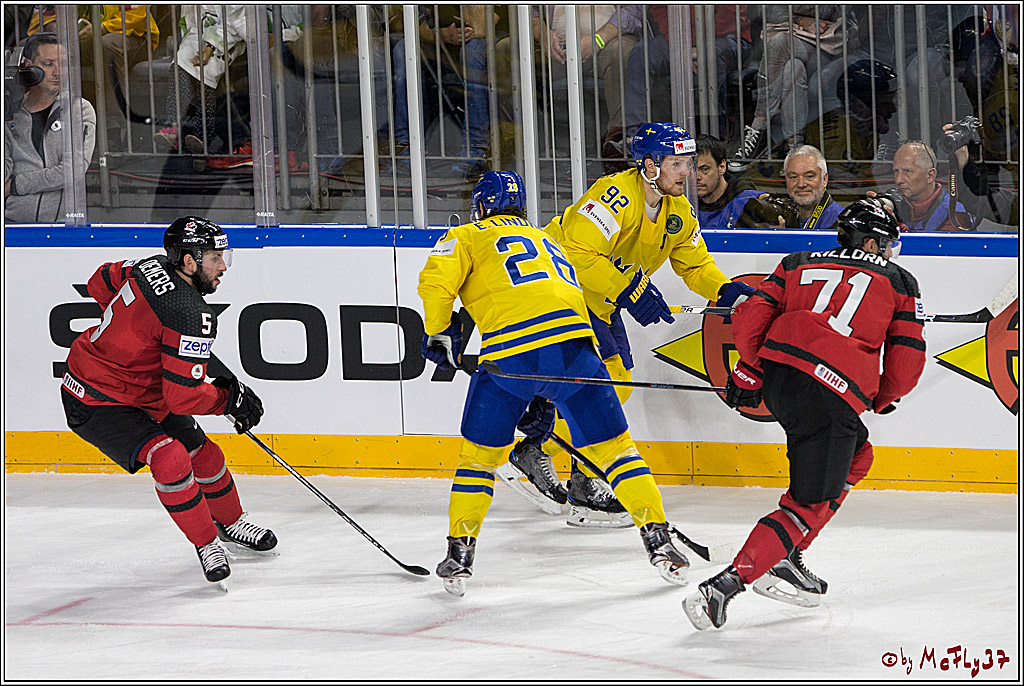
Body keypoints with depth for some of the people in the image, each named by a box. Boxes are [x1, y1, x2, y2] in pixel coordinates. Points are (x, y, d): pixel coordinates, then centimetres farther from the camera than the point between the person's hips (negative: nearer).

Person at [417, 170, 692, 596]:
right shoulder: (547, 240, 36)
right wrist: (544, 403, 37)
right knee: (613, 446, 11)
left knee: (479, 454, 14)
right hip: (573, 344, 3)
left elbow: (436, 282, -1)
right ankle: (658, 541, 3)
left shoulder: (468, 236, 19)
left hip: (508, 352, -3)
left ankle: (459, 556, 12)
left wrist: (440, 333, 16)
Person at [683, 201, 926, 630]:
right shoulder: (898, 282, 14)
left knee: (856, 458, 28)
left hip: (778, 369, 6)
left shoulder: (799, 265, 23)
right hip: (833, 393, -6)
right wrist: (883, 399, 28)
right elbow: (907, 361, 9)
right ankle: (724, 586, -16)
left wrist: (748, 373, 26)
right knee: (810, 505, -1)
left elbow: (750, 317, 14)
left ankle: (786, 560, 23)